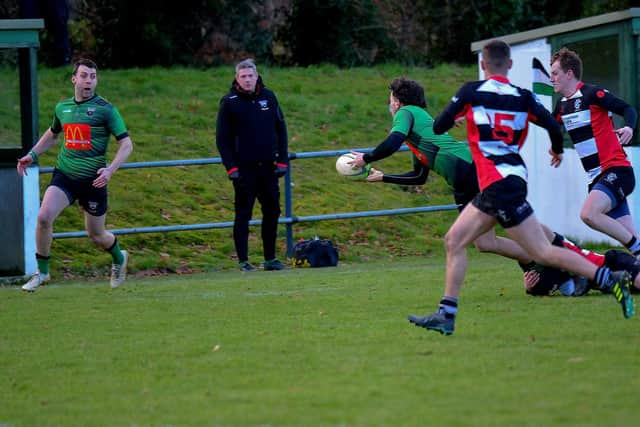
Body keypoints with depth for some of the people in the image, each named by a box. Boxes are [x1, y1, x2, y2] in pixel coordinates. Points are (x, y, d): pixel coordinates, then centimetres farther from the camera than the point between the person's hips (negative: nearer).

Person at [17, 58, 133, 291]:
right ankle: (42, 271, -4)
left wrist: (110, 170, -21)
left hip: (93, 180, -3)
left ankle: (119, 258, 42)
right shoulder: (62, 107, 8)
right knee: (44, 216, -20)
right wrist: (32, 155, 18)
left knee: (96, 235, 8)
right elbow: (52, 134, 29)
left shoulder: (105, 109, -7)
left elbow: (126, 144, -7)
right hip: (64, 175, 3)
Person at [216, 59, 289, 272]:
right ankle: (243, 261, 2)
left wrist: (283, 161, 5)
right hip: (244, 169, -4)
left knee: (272, 212, 7)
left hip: (268, 167, 4)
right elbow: (222, 138, -3)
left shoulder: (269, 97, 7)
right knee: (243, 215, -2)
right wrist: (231, 168, -10)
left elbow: (281, 130, 12)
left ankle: (270, 258, 16)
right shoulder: (229, 102, -3)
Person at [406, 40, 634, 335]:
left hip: (500, 185, -7)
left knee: (543, 253, -7)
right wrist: (557, 151, 21)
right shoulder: (522, 98, 8)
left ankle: (612, 280, -12)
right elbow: (553, 126, -1)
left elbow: (438, 127, 2)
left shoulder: (471, 92, -3)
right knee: (454, 241, 11)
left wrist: (455, 116, 26)